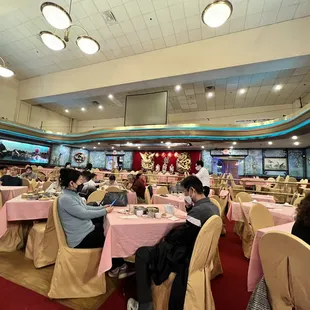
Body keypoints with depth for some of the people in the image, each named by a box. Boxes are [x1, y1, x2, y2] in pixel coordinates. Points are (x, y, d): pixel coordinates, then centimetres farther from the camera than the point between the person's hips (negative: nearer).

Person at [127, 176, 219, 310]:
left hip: (186, 257, -10)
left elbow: (181, 237, -21)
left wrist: (166, 239, -3)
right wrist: (190, 208, 1)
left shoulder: (197, 211, -30)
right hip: (199, 251, 10)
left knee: (141, 253, -2)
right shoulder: (212, 207, 0)